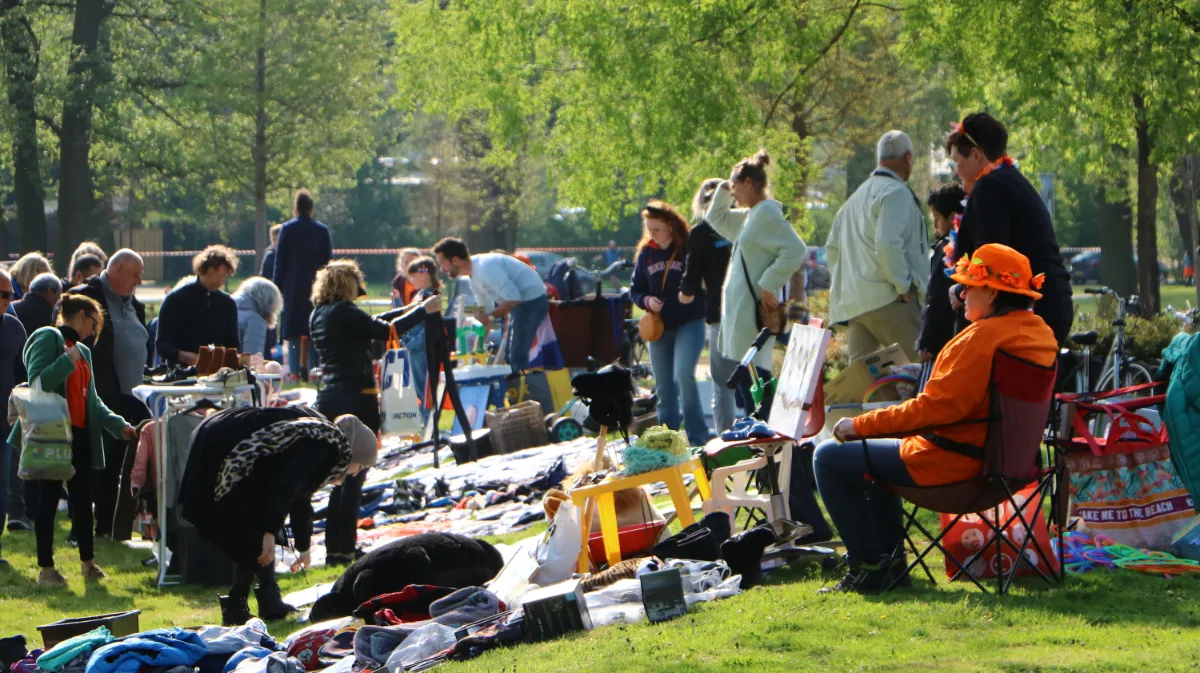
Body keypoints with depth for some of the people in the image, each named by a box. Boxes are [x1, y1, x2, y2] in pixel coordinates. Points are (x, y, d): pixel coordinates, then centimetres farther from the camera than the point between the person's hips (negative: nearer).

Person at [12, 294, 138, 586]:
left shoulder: (82, 351, 21)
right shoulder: (49, 338, -5)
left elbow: (91, 398, 22)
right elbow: (38, 381, -18)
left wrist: (119, 425, 12)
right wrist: (68, 361, -23)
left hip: (79, 435, 8)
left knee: (82, 497, 6)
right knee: (49, 498, -3)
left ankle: (87, 562, 13)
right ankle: (46, 569, 2)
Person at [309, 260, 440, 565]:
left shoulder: (320, 314, 13)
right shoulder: (342, 311, -13)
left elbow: (369, 324, 21)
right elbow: (385, 330, -17)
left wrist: (408, 309, 23)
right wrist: (423, 310, -4)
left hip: (328, 399, 8)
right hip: (355, 399, -8)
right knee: (353, 476, -3)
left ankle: (335, 548, 15)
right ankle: (345, 548, -3)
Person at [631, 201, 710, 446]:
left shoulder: (689, 248, -7)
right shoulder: (646, 252, 7)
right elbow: (635, 289, 14)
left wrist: (692, 294, -23)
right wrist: (647, 300, -6)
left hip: (689, 324, -5)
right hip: (658, 327, 5)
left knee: (683, 375, -22)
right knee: (664, 387, 8)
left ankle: (697, 437, -15)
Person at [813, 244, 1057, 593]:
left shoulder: (984, 335, -23)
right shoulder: (1040, 332, 8)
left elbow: (937, 406, -24)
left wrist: (861, 425, -16)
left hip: (951, 463, -11)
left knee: (829, 458, -2)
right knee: (875, 447, 32)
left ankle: (868, 566, 1)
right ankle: (889, 556, 31)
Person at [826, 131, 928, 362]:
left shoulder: (858, 195, 22)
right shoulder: (896, 193, -8)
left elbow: (832, 246, 25)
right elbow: (888, 244, -21)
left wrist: (841, 285, 26)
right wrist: (904, 286, -13)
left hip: (853, 304, 9)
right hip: (888, 300, -9)